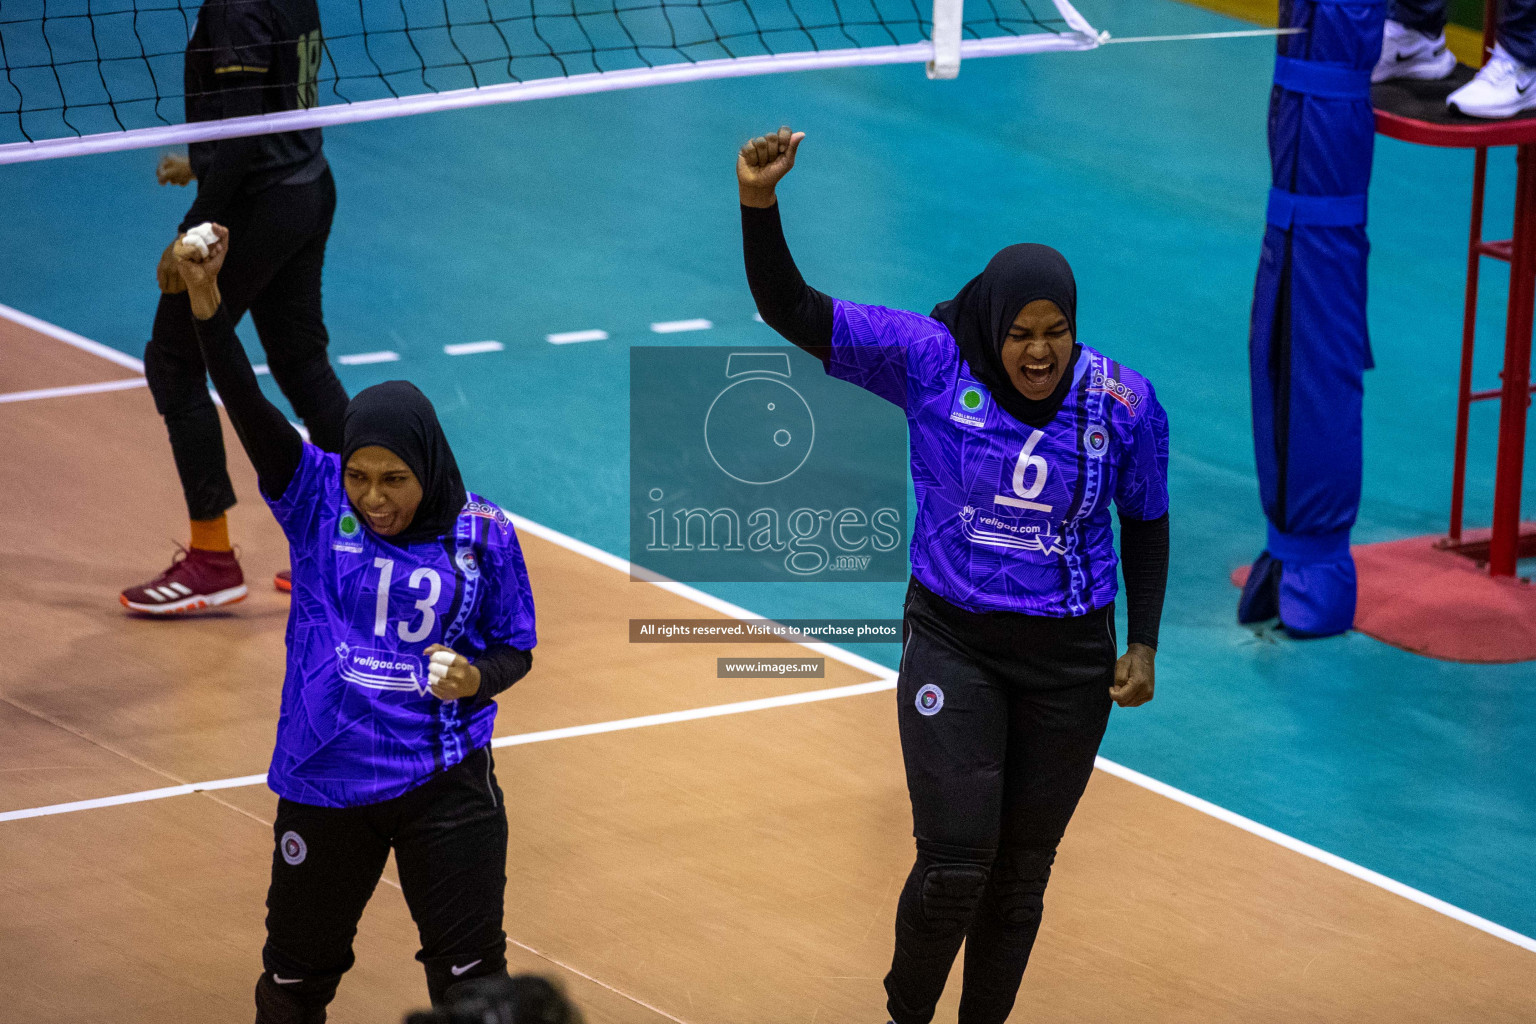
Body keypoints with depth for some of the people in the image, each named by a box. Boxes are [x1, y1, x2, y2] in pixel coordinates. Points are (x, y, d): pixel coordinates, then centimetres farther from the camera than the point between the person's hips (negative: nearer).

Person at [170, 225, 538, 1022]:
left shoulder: (483, 536, -7)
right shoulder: (315, 499, -8)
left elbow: (515, 648, 5)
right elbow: (249, 409, -22)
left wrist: (478, 676, -19)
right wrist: (205, 300, -36)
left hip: (445, 784, -1)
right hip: (326, 783, 1)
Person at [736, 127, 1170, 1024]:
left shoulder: (1124, 403, -8)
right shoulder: (930, 362, -13)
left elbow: (1146, 522, 8)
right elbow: (793, 311, -18)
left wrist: (1144, 644, 4)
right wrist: (759, 203, -33)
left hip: (1070, 660, 2)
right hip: (953, 646, -2)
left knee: (1022, 872, 12)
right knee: (955, 864, -11)